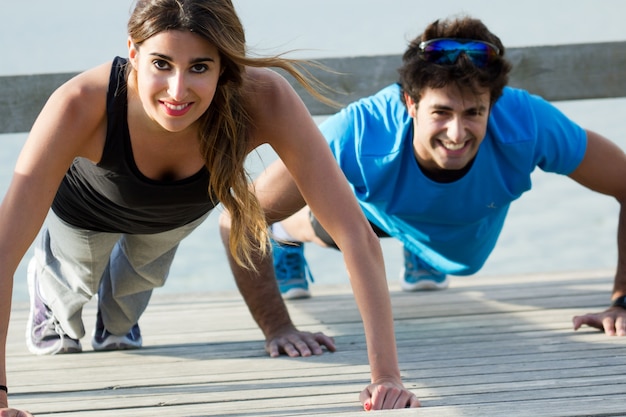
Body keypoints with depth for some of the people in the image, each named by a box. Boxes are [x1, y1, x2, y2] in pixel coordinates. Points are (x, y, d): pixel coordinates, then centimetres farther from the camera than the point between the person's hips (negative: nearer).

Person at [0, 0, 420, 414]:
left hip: (186, 208, 2)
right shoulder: (80, 106, -48)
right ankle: (53, 290, 62)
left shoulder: (263, 99, -45)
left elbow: (355, 233, -44)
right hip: (89, 206, -2)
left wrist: (387, 374, -51)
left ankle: (117, 324, 64)